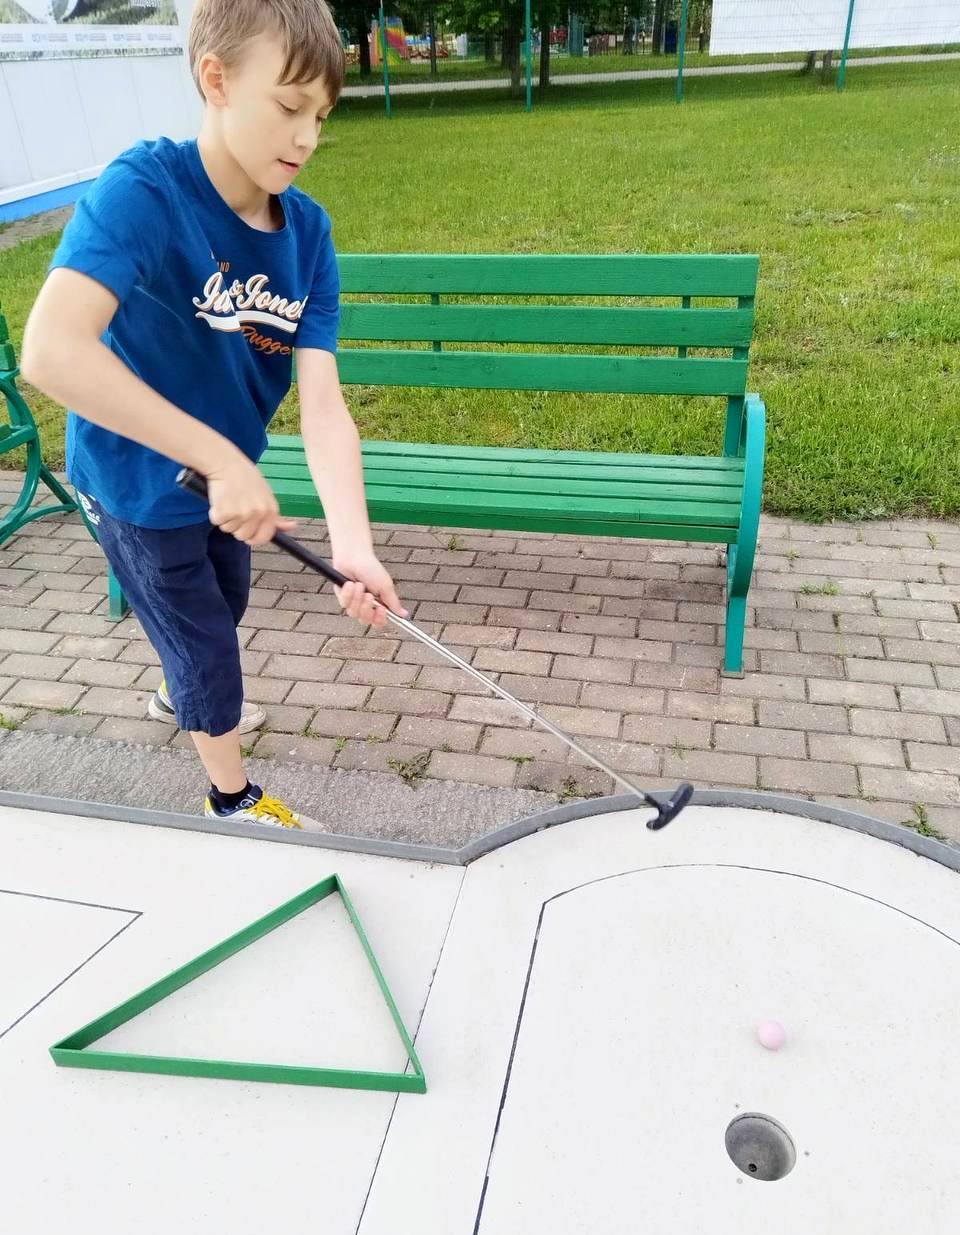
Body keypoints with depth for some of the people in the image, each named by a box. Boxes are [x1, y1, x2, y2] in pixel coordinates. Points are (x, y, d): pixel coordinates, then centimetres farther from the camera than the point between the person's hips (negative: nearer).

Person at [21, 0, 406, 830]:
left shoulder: (308, 230, -14)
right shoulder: (143, 191, -30)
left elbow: (321, 400, -23)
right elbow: (50, 352, -43)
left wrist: (352, 542, -37)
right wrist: (224, 459, -44)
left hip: (225, 474, 6)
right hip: (140, 484, -6)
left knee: (223, 613, 29)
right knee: (207, 646, 11)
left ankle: (183, 696, 63)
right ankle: (233, 798, 39)